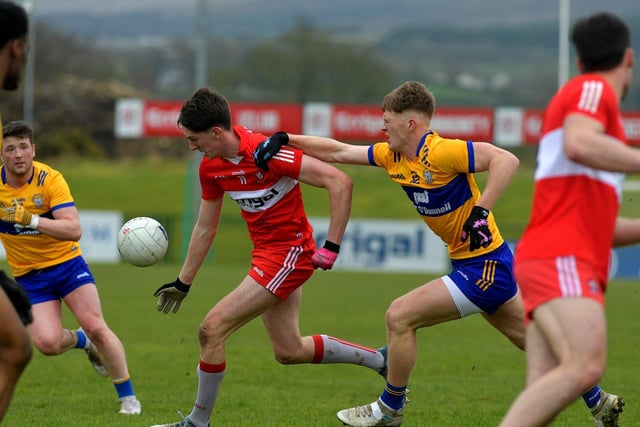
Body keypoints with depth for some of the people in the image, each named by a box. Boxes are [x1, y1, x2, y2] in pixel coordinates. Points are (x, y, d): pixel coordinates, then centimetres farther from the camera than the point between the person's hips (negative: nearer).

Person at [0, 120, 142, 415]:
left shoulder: (49, 179, -17)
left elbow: (74, 230, -26)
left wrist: (31, 219, -36)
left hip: (66, 263, -2)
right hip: (28, 276, 2)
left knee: (96, 327, -15)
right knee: (47, 343, -17)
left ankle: (127, 397, 2)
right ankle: (81, 341, 20)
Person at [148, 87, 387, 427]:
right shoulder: (210, 168, 0)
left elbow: (340, 182, -24)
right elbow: (205, 227, 14)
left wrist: (331, 247, -25)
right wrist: (182, 283, 18)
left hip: (288, 253, -9)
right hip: (265, 254, 9)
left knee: (212, 328, -13)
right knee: (289, 351, 16)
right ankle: (381, 360, 34)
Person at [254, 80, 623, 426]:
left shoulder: (440, 152, -21)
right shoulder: (392, 156, 6)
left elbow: (506, 160, -28)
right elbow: (338, 152, 14)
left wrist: (481, 211, -30)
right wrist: (286, 141, 9)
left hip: (483, 267, -10)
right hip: (481, 265, 10)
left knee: (399, 317, -8)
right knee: (532, 339, 17)